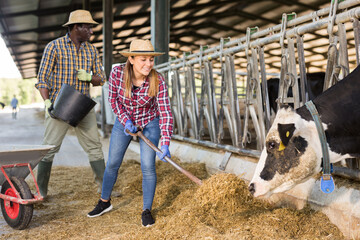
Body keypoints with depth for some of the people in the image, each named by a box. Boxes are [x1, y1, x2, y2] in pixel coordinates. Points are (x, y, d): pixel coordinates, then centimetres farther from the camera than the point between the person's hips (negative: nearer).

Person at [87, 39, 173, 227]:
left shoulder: (158, 81, -28)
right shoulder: (117, 73, -23)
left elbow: (165, 114, -28)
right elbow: (113, 99, -8)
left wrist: (165, 144, -37)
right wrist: (125, 120, -19)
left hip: (149, 123, -2)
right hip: (124, 121, 2)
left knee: (148, 166, -10)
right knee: (112, 163, 9)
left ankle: (146, 211, 6)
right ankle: (104, 202, 31)